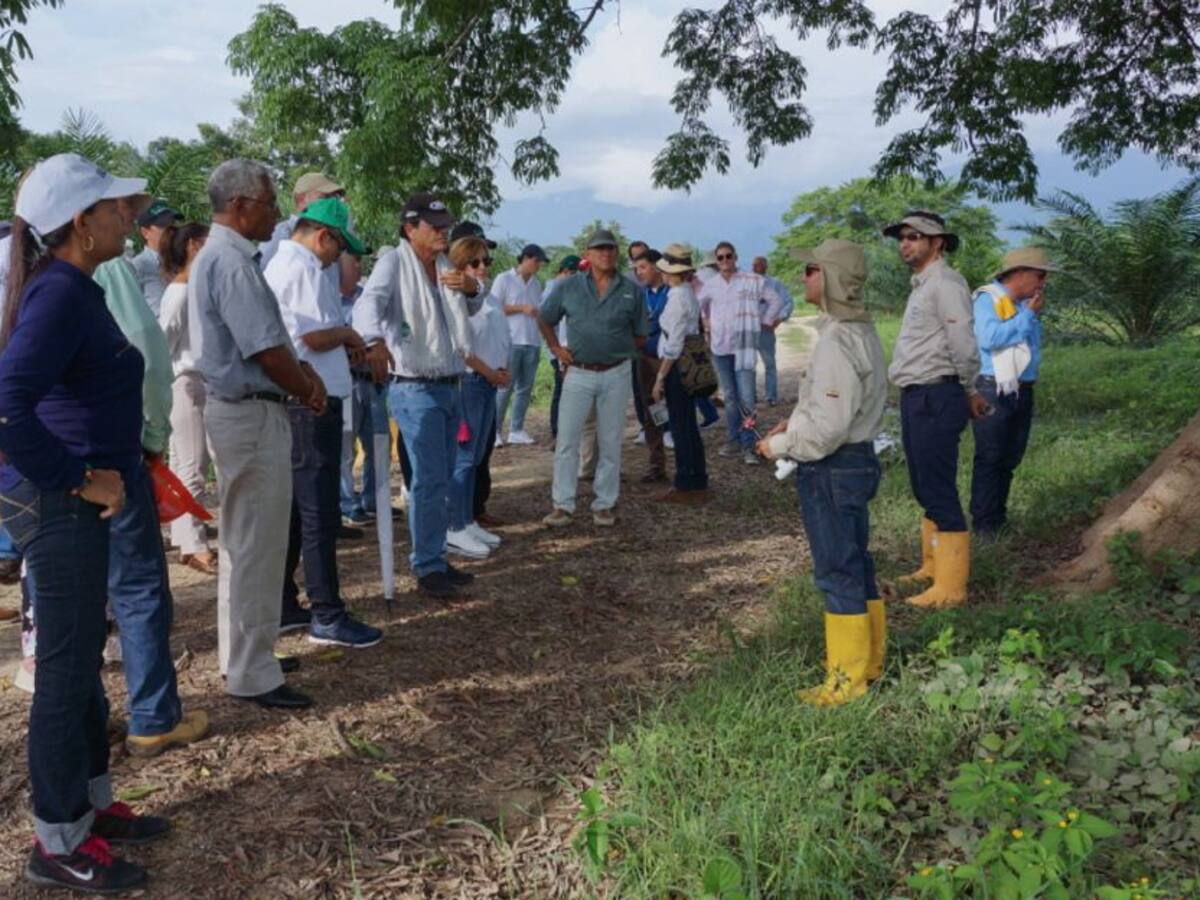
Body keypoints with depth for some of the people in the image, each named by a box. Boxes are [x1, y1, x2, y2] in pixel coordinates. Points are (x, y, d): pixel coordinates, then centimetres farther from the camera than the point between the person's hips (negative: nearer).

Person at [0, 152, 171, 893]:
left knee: (83, 657, 18)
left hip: (73, 503, 10)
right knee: (68, 667, 1)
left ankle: (90, 801, 34)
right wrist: (75, 482, -21)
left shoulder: (73, 288, 11)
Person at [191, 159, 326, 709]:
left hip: (237, 410, 11)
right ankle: (253, 675, 7)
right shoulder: (233, 264, -19)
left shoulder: (217, 256, 14)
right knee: (257, 547, -3)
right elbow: (268, 354, -22)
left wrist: (301, 369, 3)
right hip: (252, 416, -11)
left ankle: (242, 653, 30)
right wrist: (308, 390, -5)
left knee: (242, 542, 18)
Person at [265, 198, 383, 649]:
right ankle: (326, 615, 0)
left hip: (290, 402, 10)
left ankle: (282, 605, 22)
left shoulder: (279, 264, 19)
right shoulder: (303, 269, -13)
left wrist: (340, 344, 12)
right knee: (319, 511, -6)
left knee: (292, 508, 15)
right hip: (313, 403, -10)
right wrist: (347, 334, -2)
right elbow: (315, 337, -21)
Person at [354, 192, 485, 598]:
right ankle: (427, 568, 0)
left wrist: (472, 288, 0)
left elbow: (471, 310, 24)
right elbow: (369, 303, -26)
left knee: (443, 480, 13)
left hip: (449, 386, 8)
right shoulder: (394, 262, -10)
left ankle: (434, 559, 24)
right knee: (429, 480, -9)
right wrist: (375, 340, -48)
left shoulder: (445, 265, 14)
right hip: (415, 389, -8)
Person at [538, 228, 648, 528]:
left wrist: (617, 351, 0)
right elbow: (544, 319, 14)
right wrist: (556, 348, 4)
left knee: (610, 442, 7)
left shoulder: (632, 290, 2)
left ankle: (605, 505, 17)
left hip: (616, 374, 0)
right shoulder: (570, 287, 2)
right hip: (578, 372, 0)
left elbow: (640, 336, 8)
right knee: (566, 440, -2)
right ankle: (563, 505, 6)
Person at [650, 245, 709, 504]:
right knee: (688, 427, 15)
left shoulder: (677, 298, -15)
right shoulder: (688, 294, 12)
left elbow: (673, 345, -19)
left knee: (681, 427, -2)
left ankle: (686, 488, 6)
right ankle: (697, 485, 24)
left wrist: (660, 378, -15)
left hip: (677, 367, -9)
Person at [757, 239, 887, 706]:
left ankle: (847, 675, 13)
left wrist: (779, 445, -13)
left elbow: (829, 426, -26)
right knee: (857, 563, 19)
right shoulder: (862, 332, 10)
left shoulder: (837, 343, -23)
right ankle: (867, 656, 34)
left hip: (832, 469, -10)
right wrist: (795, 421, 12)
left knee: (837, 571, 1)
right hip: (858, 458, 10)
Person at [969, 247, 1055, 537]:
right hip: (994, 391, -8)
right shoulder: (988, 298, -9)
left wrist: (1034, 315, 5)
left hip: (1023, 391, 8)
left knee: (1010, 458, 12)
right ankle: (982, 523, 0)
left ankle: (998, 517, 22)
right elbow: (989, 337, -25)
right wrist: (1028, 315, -15)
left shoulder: (1026, 303, 14)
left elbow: (1033, 344, 21)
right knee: (989, 458, -5)